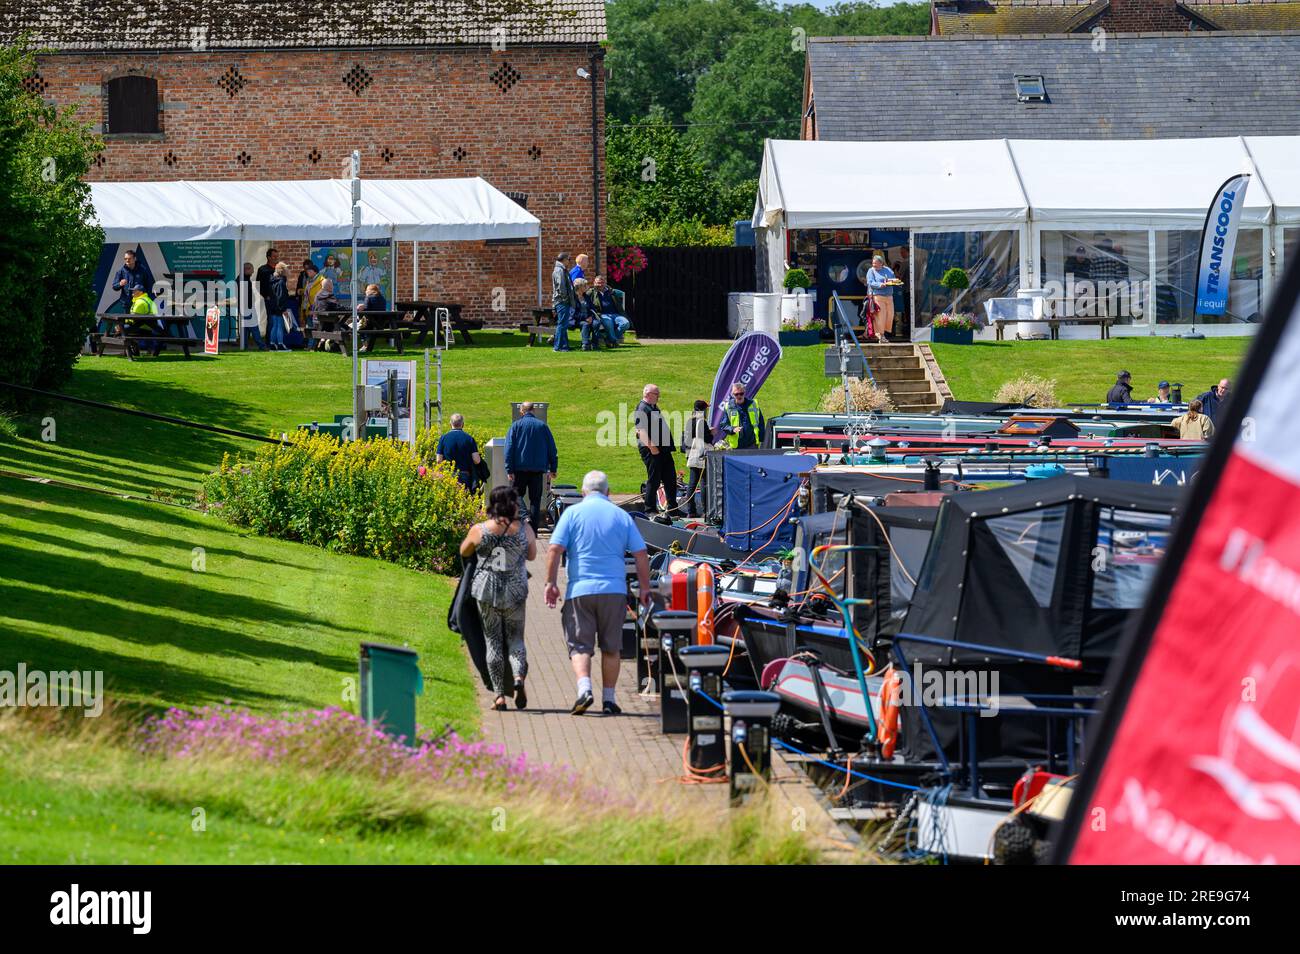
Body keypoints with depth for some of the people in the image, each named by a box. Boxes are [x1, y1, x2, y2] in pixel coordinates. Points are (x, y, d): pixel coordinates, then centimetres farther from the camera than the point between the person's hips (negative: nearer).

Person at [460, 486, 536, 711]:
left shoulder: (479, 530, -6)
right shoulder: (524, 529, -5)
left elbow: (464, 551, 11)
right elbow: (532, 556, 9)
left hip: (486, 591, 0)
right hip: (516, 592, 1)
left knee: (493, 641, 8)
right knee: (515, 638, 13)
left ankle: (500, 694, 4)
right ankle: (519, 677, -16)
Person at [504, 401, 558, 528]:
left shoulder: (516, 426, -1)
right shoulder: (542, 426, 5)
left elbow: (509, 449, -6)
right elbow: (552, 448, 8)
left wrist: (509, 470, -7)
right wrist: (553, 469, 15)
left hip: (520, 468, -2)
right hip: (538, 469, 2)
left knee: (517, 494, 9)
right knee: (535, 499, 6)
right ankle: (533, 530, 4)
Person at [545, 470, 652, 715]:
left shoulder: (573, 513, 1)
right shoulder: (622, 516, 8)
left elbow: (555, 549, -7)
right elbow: (641, 555, 5)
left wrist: (551, 582, 0)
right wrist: (645, 588, 13)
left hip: (580, 590, -2)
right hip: (614, 591, 2)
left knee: (579, 644, 0)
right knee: (611, 647, 12)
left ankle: (584, 688, -22)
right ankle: (608, 699, 12)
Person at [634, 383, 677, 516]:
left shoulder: (654, 408, 19)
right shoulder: (642, 409, -12)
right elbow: (641, 431, -21)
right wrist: (652, 447, -25)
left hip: (663, 449, 10)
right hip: (651, 450, -10)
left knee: (670, 479, 11)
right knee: (654, 480, -5)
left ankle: (673, 508, 18)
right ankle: (650, 509, 2)